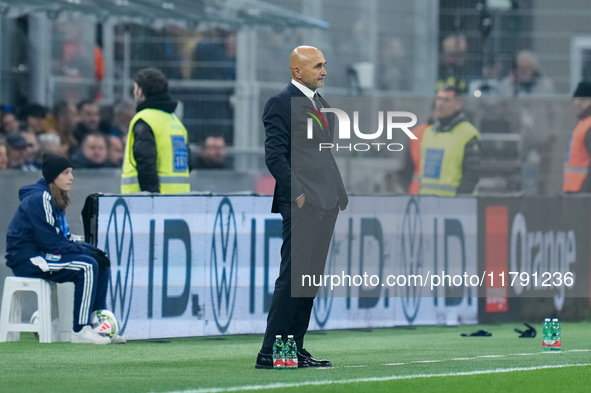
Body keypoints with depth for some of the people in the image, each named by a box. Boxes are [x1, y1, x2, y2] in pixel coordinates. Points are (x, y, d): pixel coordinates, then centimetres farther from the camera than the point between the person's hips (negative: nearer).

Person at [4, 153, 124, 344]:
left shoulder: (55, 199, 15)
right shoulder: (38, 199, -17)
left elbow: (62, 239, 14)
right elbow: (52, 242, -21)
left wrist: (90, 249, -2)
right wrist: (87, 251, -16)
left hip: (42, 254, 10)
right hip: (27, 259, -10)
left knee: (101, 264, 3)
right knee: (87, 266, -25)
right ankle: (80, 331, -24)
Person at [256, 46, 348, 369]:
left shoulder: (321, 103, 20)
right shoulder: (281, 103, -7)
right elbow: (275, 156, -13)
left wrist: (339, 194, 15)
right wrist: (297, 194, -18)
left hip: (325, 204, 9)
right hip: (302, 204, -9)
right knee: (292, 277, -11)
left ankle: (295, 348, 13)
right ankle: (270, 353, -10)